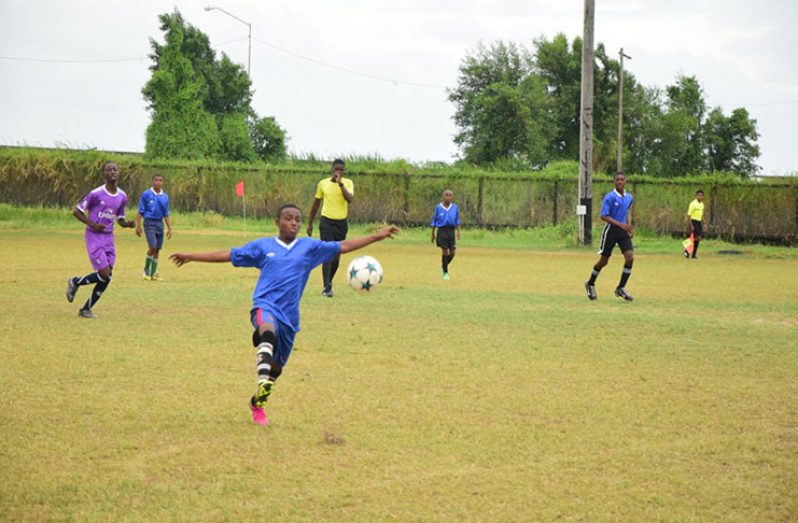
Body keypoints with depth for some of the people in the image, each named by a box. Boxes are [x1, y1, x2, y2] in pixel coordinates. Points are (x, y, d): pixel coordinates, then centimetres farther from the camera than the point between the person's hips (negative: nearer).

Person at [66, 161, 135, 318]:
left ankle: (86, 309, 13)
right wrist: (93, 224, -18)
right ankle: (75, 282, 11)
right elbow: (77, 212, -6)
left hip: (109, 237, 6)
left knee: (107, 277, 1)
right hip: (94, 236, -6)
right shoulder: (96, 194, -12)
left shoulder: (122, 196, 5)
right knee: (104, 274, -14)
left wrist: (128, 224, -7)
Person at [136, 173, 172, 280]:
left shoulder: (165, 197, 9)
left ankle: (153, 273, 12)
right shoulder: (146, 194, -3)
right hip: (149, 222, -4)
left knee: (157, 250, 4)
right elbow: (140, 212, -2)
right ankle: (146, 269, 3)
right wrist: (138, 226, -7)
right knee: (153, 247, -16)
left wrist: (169, 228, 9)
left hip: (160, 223, 5)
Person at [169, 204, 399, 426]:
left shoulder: (309, 246, 11)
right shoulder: (262, 245, 8)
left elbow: (343, 246, 11)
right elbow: (228, 255, 13)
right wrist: (191, 257, 13)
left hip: (289, 314, 3)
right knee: (269, 331, -39)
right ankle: (263, 384, -48)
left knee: (276, 366, 11)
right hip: (265, 305, -3)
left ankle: (258, 403, 36)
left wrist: (378, 236, 6)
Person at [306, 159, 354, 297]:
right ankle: (327, 288, -12)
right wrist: (310, 223, 11)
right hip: (326, 222, -2)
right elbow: (316, 204, 11)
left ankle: (329, 281, 34)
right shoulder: (323, 183, 1)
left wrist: (340, 183, -26)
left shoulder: (348, 183, -1)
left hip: (341, 223, 2)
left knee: (336, 257, 10)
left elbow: (349, 199, -19)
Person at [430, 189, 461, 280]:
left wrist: (458, 231, 3)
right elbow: (434, 221, 5)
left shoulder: (455, 207, 4)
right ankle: (445, 272, 7)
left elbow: (457, 221, 13)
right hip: (442, 230, -3)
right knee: (445, 251, -4)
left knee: (452, 252, -1)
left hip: (451, 231, 3)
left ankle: (443, 266, 26)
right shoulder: (438, 207, -2)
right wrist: (433, 234, 7)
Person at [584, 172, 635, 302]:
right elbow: (604, 216, -19)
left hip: (623, 231, 5)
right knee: (604, 260, 5)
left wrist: (629, 226, 12)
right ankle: (590, 284, 29)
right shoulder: (610, 197, -14)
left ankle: (621, 288, -1)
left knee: (630, 257, -12)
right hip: (611, 230, -5)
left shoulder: (629, 198, 6)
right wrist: (620, 224, -28)